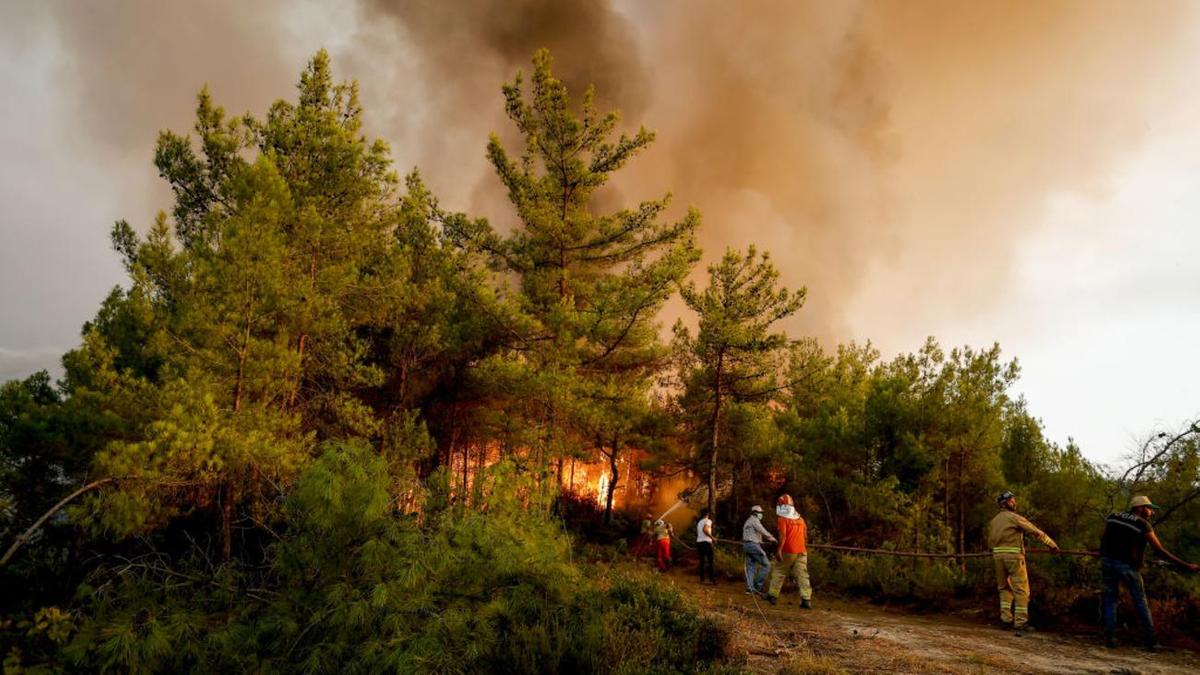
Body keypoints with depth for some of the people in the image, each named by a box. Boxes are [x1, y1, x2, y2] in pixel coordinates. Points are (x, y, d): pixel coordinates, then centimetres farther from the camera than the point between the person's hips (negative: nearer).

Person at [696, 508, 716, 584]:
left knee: (702, 561, 11)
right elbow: (705, 529, -22)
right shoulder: (708, 521, -4)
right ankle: (712, 579, -8)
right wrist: (711, 537, -15)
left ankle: (702, 579, 9)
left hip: (699, 542, 7)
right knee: (710, 561, -3)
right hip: (706, 542, -7)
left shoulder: (699, 522, 18)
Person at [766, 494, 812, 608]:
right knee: (802, 575, 2)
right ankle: (806, 600, -6)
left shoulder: (783, 519, -5)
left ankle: (773, 595, 14)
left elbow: (783, 535, -15)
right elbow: (805, 536, 17)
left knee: (779, 572, 10)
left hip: (789, 551, -5)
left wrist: (779, 550, -17)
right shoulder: (800, 518, 14)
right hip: (802, 551, 5)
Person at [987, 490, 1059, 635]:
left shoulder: (994, 521, 15)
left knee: (1004, 588, 16)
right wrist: (1052, 544, 3)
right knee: (1021, 590, -1)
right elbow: (1036, 532, -5)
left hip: (997, 555, 6)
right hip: (1014, 555, -6)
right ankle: (1020, 622, -3)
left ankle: (1006, 618, 14)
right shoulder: (1014, 517, -4)